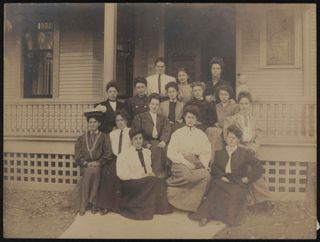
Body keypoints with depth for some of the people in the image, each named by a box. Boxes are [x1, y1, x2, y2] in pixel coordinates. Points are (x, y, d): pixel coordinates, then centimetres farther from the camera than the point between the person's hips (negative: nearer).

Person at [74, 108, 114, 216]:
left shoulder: (103, 137, 11)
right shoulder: (82, 138, 18)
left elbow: (108, 154, 3)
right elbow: (77, 154, 10)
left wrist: (98, 162, -9)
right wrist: (85, 163, -6)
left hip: (98, 166, -1)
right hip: (85, 166, 1)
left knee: (94, 171, -29)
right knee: (89, 172, -27)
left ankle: (91, 202, -19)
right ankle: (83, 204, -19)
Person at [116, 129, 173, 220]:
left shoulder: (147, 152, 16)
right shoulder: (125, 154, -2)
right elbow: (122, 174, -9)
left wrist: (150, 173, -4)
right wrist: (141, 175, -14)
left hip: (147, 181, 5)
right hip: (131, 183, -5)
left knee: (160, 181, -25)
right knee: (154, 182, -28)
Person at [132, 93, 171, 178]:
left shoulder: (163, 119, 23)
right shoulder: (140, 117, 16)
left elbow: (166, 131, 4)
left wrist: (163, 141, -19)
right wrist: (146, 143, -15)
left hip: (159, 143, 2)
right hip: (147, 142, -2)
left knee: (162, 149, -32)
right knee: (156, 149, -34)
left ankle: (163, 174, -28)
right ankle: (157, 174, -33)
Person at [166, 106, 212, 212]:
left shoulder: (201, 134, 21)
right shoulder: (177, 133, 12)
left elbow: (206, 152, 13)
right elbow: (171, 153, 1)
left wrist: (205, 164, -7)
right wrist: (186, 163, -12)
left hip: (197, 162, 3)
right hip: (180, 162, -3)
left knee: (206, 175, -29)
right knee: (186, 174, -37)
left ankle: (192, 204, -17)